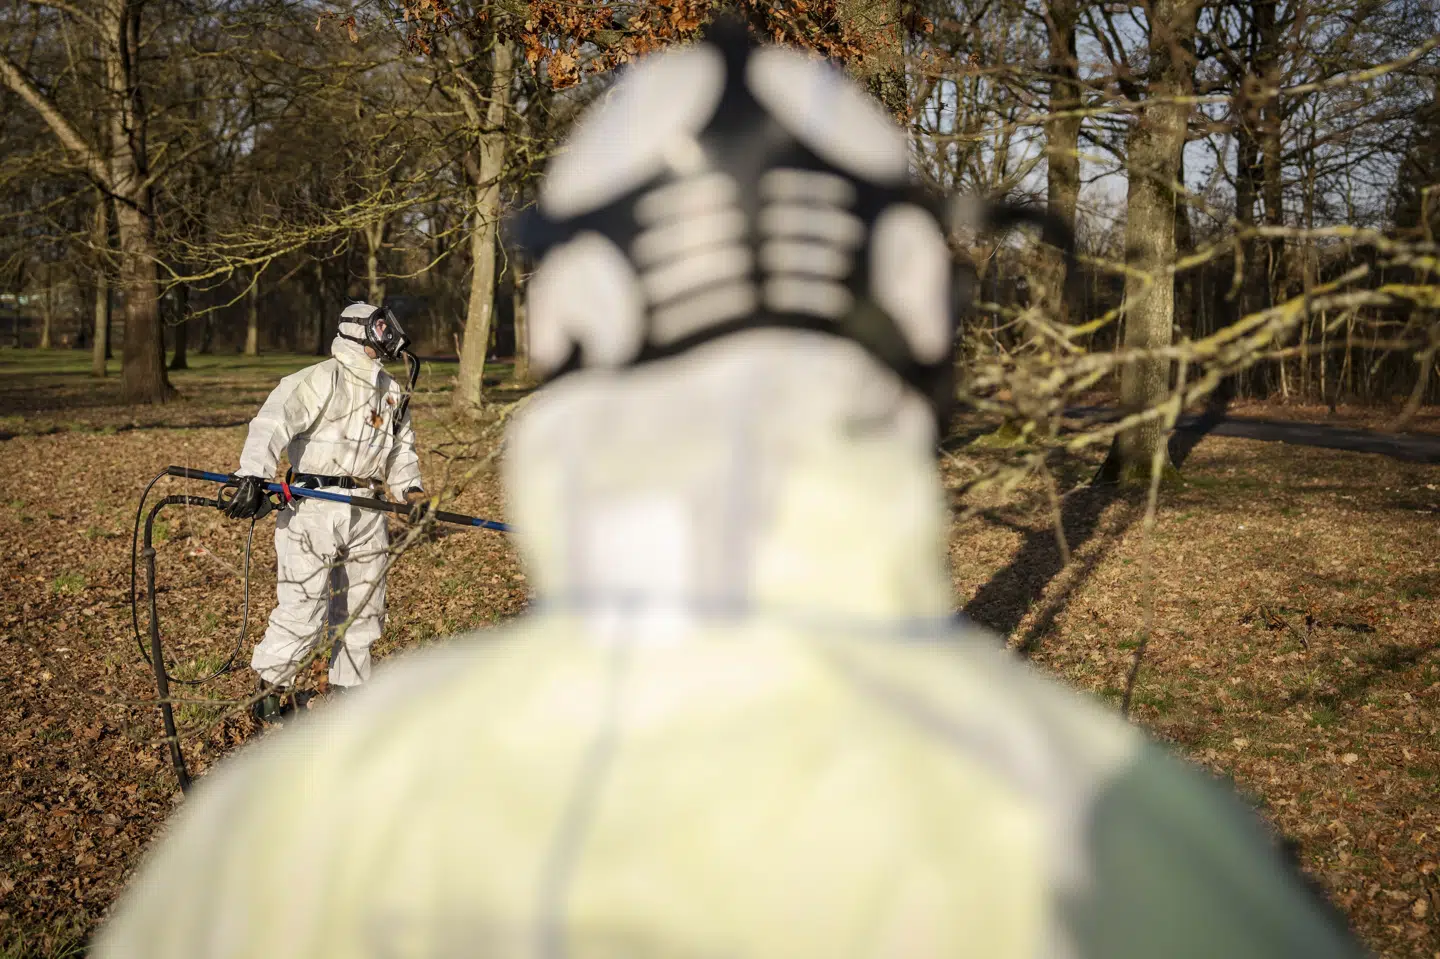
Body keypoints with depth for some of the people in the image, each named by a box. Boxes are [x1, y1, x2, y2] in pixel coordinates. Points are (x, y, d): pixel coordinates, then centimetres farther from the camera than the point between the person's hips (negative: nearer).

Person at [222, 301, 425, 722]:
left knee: (362, 609, 12)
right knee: (303, 608, -6)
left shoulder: (392, 392, 15)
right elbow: (273, 422, -21)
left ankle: (350, 692, 26)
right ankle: (273, 687, 14)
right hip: (313, 508, -7)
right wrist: (253, 475, -34)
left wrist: (411, 489, 10)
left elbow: (401, 449, 27)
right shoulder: (323, 379, -9)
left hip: (366, 512, 7)